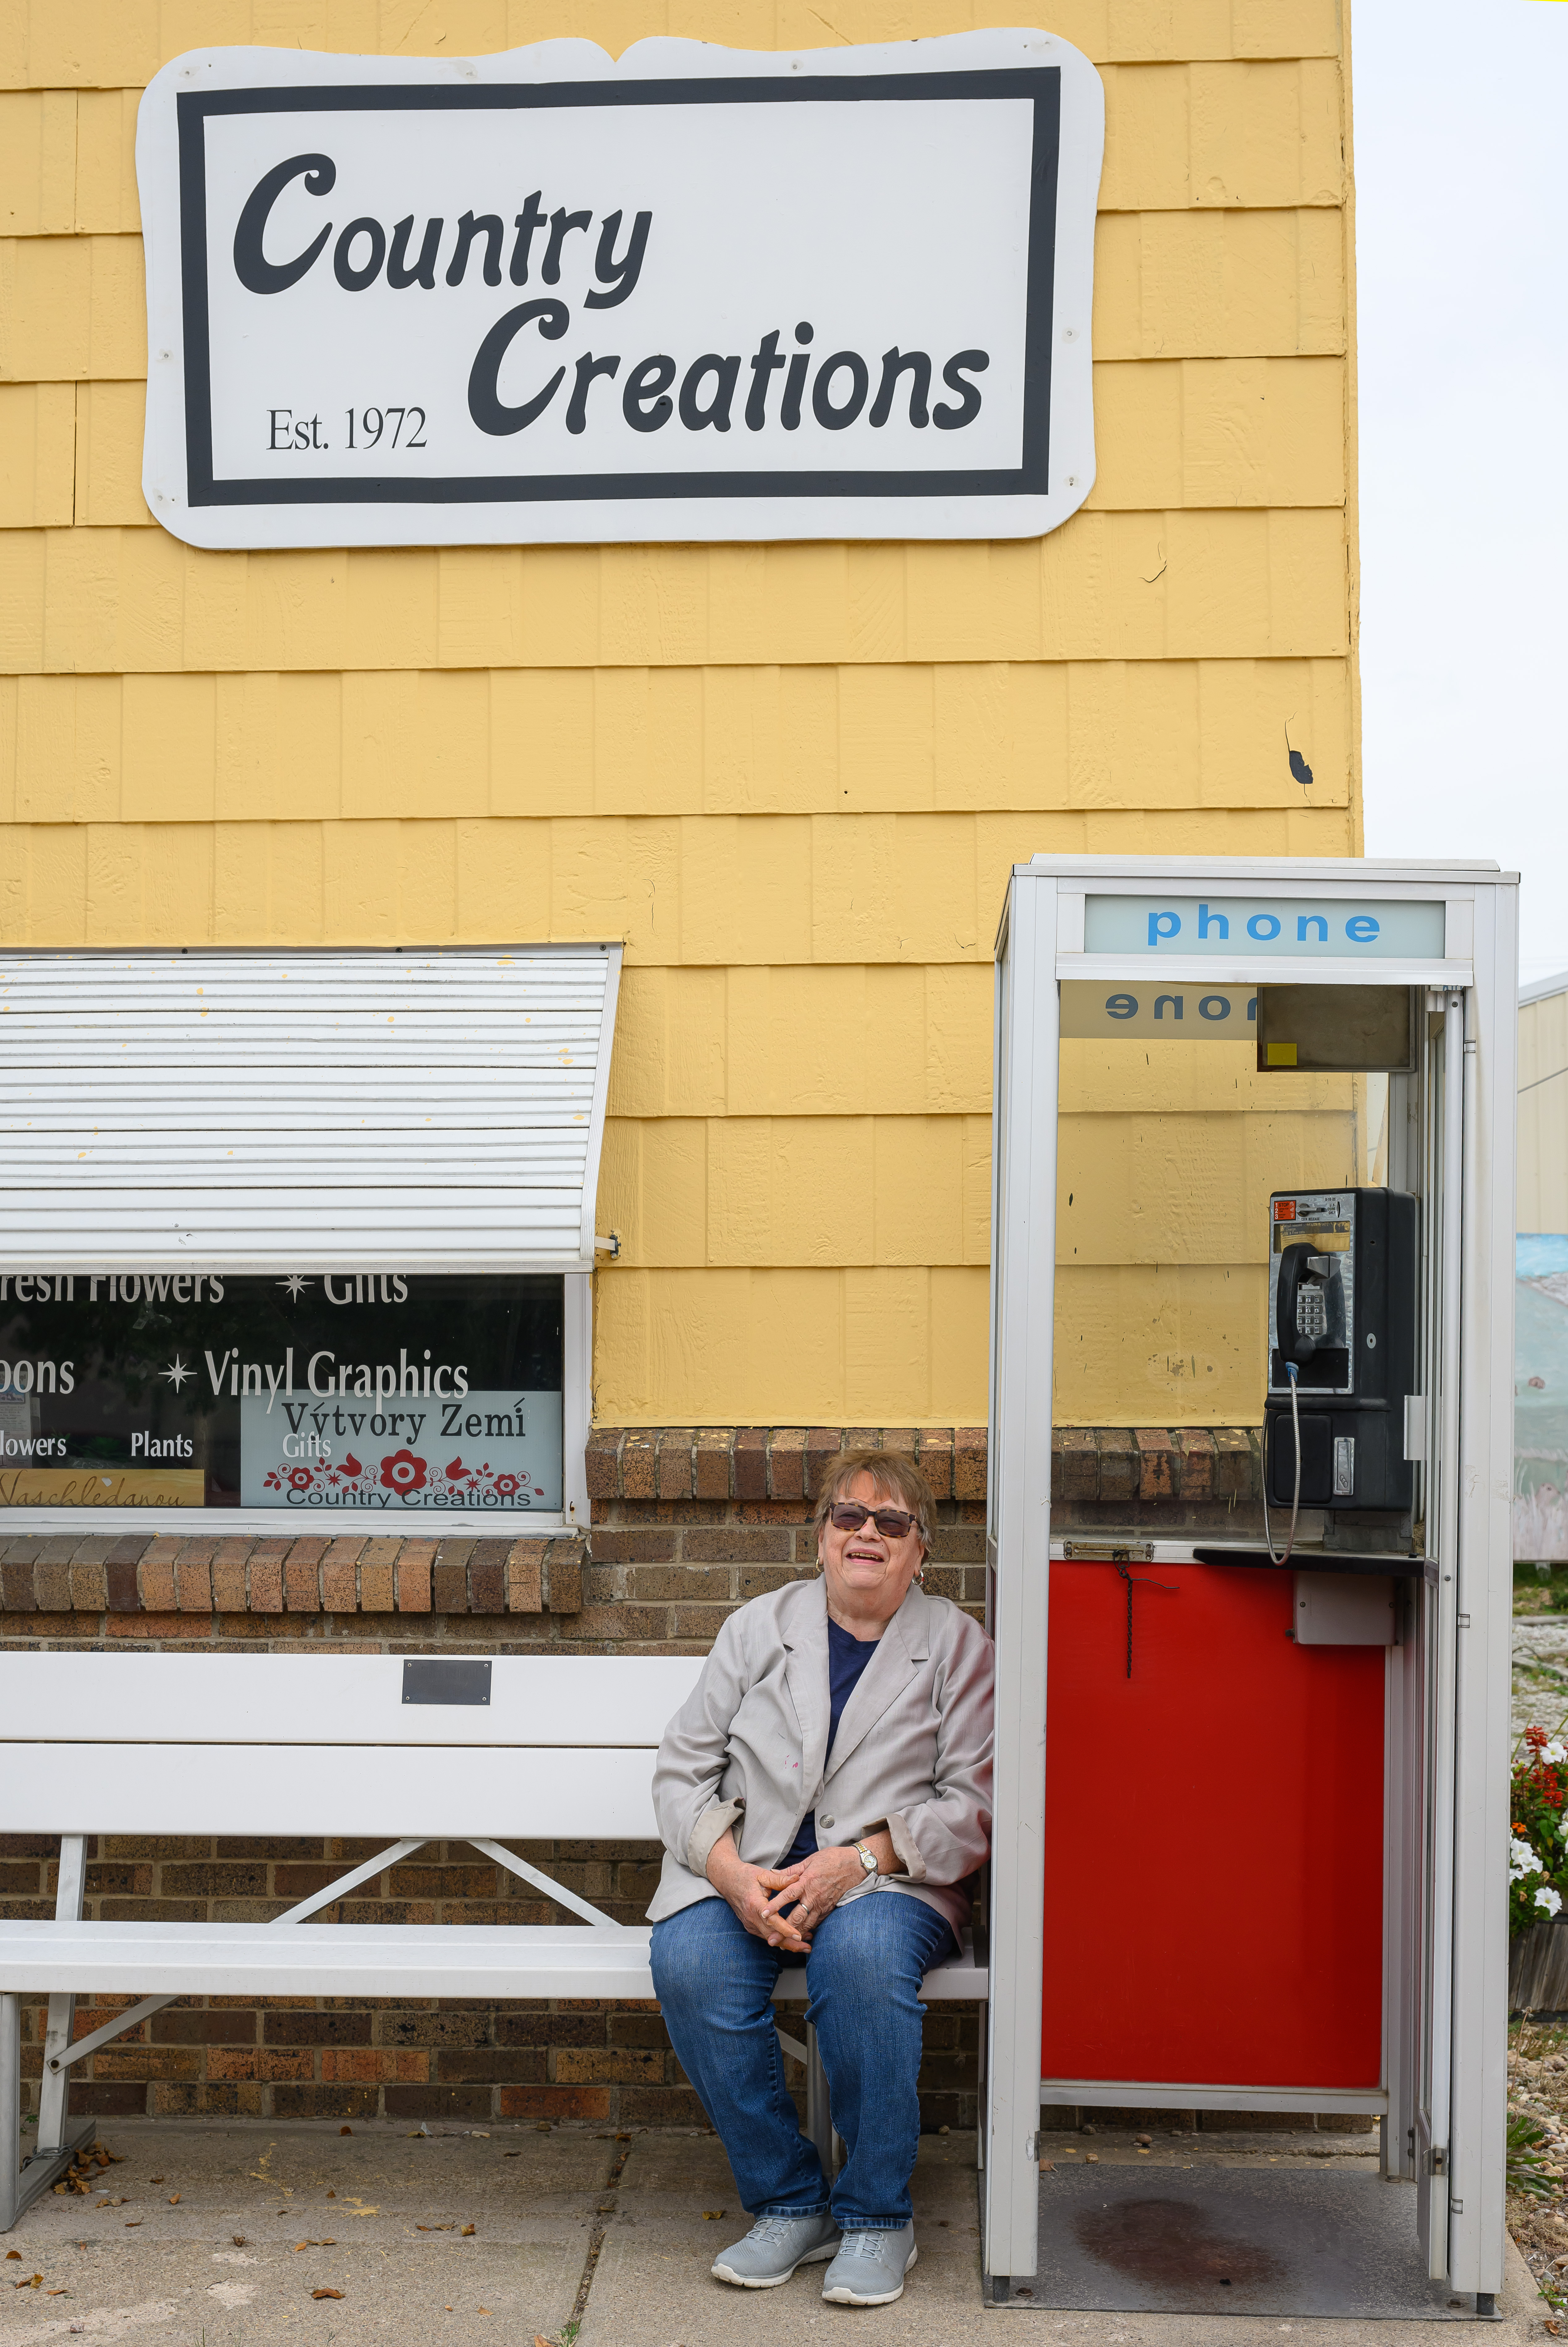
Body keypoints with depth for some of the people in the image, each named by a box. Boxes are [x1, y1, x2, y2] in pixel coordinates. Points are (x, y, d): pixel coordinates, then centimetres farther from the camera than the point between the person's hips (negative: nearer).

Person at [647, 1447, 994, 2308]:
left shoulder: (956, 1643, 5)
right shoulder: (759, 1626, 10)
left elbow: (973, 1802, -1)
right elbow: (682, 1769, 7)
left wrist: (857, 1859, -16)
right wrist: (731, 1872, -12)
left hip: (889, 1883, -2)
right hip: (744, 1876, 2)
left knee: (860, 1953, -35)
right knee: (688, 1964, -29)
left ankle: (877, 2214, -13)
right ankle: (788, 2202, -8)